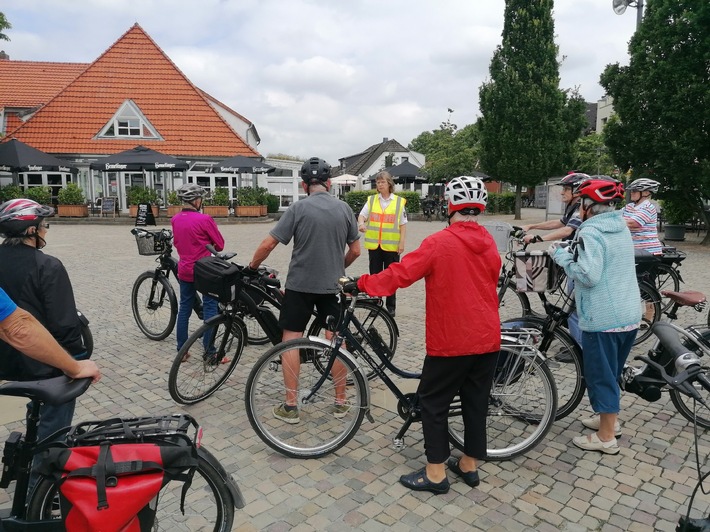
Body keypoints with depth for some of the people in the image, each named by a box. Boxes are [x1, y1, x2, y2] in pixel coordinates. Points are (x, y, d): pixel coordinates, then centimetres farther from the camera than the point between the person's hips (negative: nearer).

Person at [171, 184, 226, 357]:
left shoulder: (175, 219, 3)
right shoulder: (204, 219, -16)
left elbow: (176, 242, 15)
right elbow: (220, 244, -8)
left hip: (184, 270, 6)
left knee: (184, 308, 14)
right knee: (210, 308, 2)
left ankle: (181, 350, 21)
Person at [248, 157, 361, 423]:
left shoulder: (298, 208, -10)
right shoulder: (344, 208, 0)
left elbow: (268, 244, -11)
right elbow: (355, 250, 5)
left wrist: (252, 267, 6)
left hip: (300, 284, -3)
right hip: (332, 285, 3)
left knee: (291, 339, 7)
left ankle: (290, 405, 10)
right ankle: (340, 401, 19)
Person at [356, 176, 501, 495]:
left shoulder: (439, 243, -16)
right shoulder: (489, 243, 4)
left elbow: (400, 274, -17)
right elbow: (489, 284, 12)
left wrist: (363, 284, -5)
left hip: (451, 340, -6)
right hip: (487, 339, 6)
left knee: (433, 402, 8)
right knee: (476, 400, 16)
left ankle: (436, 473, 14)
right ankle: (470, 464, 30)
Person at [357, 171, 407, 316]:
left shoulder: (399, 201, 1)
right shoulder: (371, 200, 6)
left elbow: (403, 224, 2)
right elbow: (362, 215, -1)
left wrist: (402, 242, -3)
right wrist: (361, 224, -24)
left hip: (392, 245, -2)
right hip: (374, 244, 2)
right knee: (374, 276, 9)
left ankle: (391, 306, 19)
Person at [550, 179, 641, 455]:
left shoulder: (591, 233, -17)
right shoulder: (622, 228, 11)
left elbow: (588, 275, -26)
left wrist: (562, 256, -12)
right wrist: (575, 252, 11)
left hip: (604, 318, -9)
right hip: (630, 314, 9)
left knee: (600, 375, 4)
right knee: (612, 372, 23)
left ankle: (606, 437, 14)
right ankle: (609, 419, 38)